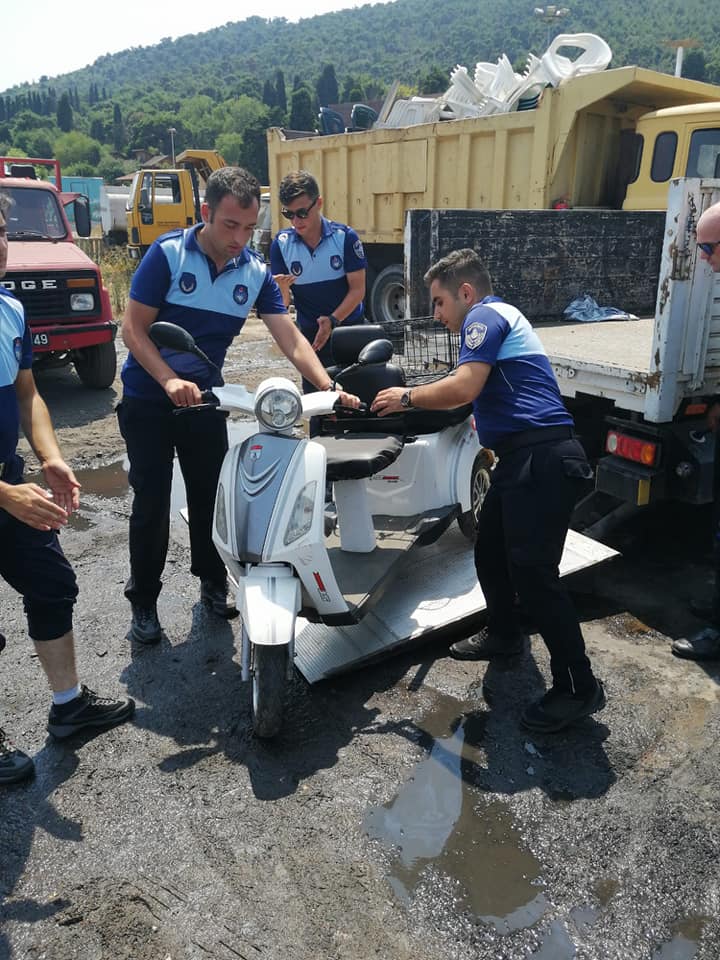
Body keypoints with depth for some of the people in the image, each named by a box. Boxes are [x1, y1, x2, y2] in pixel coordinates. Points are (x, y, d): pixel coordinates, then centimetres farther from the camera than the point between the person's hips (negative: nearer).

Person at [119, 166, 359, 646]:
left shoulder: (256, 272, -5)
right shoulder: (168, 254, -15)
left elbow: (291, 339, -10)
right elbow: (134, 328, -15)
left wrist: (329, 387, -24)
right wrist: (170, 381, -30)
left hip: (206, 400, 4)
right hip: (148, 401, -3)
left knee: (211, 497, 12)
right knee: (152, 504, 2)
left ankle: (213, 582, 32)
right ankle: (143, 600, 19)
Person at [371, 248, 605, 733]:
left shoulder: (486, 315, -5)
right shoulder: (503, 317, 27)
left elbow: (464, 388, -18)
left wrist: (406, 397, -5)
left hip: (541, 458, -11)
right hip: (525, 456, 11)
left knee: (533, 571, -11)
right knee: (490, 551, 18)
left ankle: (579, 687, -2)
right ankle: (504, 634, 39)